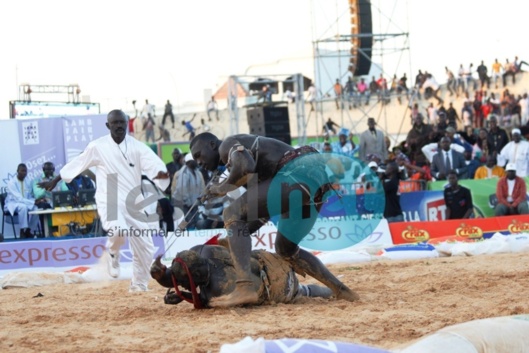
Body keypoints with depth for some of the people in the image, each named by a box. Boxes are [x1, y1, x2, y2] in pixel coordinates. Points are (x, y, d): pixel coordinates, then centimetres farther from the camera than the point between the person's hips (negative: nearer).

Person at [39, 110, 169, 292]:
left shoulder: (137, 146, -1)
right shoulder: (97, 146, -2)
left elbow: (153, 163, -17)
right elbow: (77, 164, 10)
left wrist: (160, 173, -41)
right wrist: (54, 181, 18)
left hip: (134, 203, 3)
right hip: (109, 201, -3)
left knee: (145, 247, 4)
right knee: (118, 231, -33)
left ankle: (139, 285, 26)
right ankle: (113, 251, 3)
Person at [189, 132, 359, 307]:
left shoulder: (227, 145, 5)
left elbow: (247, 167, -19)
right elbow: (264, 212, 31)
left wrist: (222, 188, -1)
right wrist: (235, 236, 24)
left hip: (301, 172, -10)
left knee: (232, 214, -11)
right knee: (286, 250, 25)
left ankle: (244, 289, -24)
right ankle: (341, 290, 23)